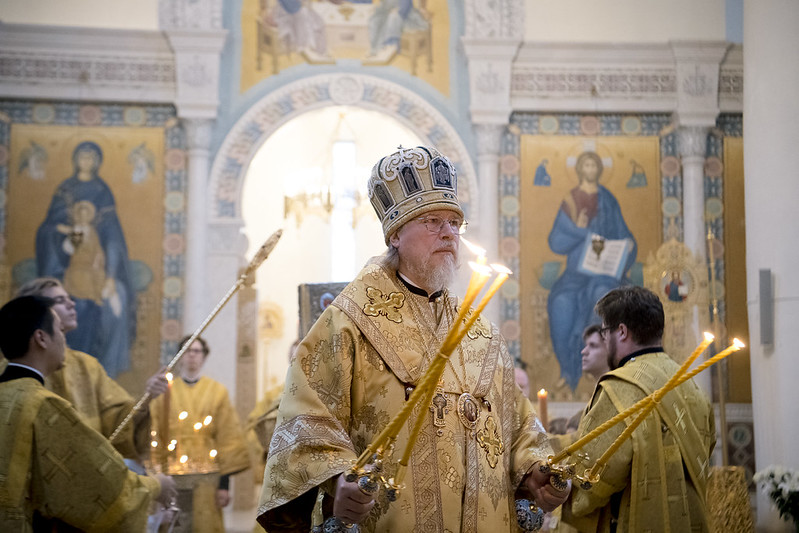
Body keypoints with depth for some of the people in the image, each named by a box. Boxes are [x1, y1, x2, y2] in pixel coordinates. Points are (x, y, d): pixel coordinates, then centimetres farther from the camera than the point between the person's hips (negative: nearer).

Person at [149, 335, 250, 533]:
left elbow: (228, 438, 2)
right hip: (172, 476, 1)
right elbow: (155, 439, 6)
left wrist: (225, 482, -4)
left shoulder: (217, 392, 5)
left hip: (207, 477, -1)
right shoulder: (166, 393, 8)